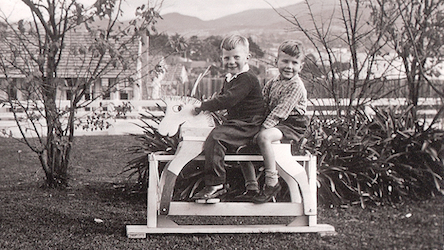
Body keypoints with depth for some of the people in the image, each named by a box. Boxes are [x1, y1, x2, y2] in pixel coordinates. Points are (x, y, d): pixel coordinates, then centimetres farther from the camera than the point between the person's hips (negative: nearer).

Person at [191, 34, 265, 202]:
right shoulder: (229, 79, 18)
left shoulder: (247, 79, -15)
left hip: (247, 126, -11)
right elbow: (222, 97, 34)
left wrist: (203, 106, -17)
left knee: (216, 137, -27)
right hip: (234, 122, 11)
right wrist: (210, 104, 13)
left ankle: (215, 184, -24)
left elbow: (228, 100, -25)